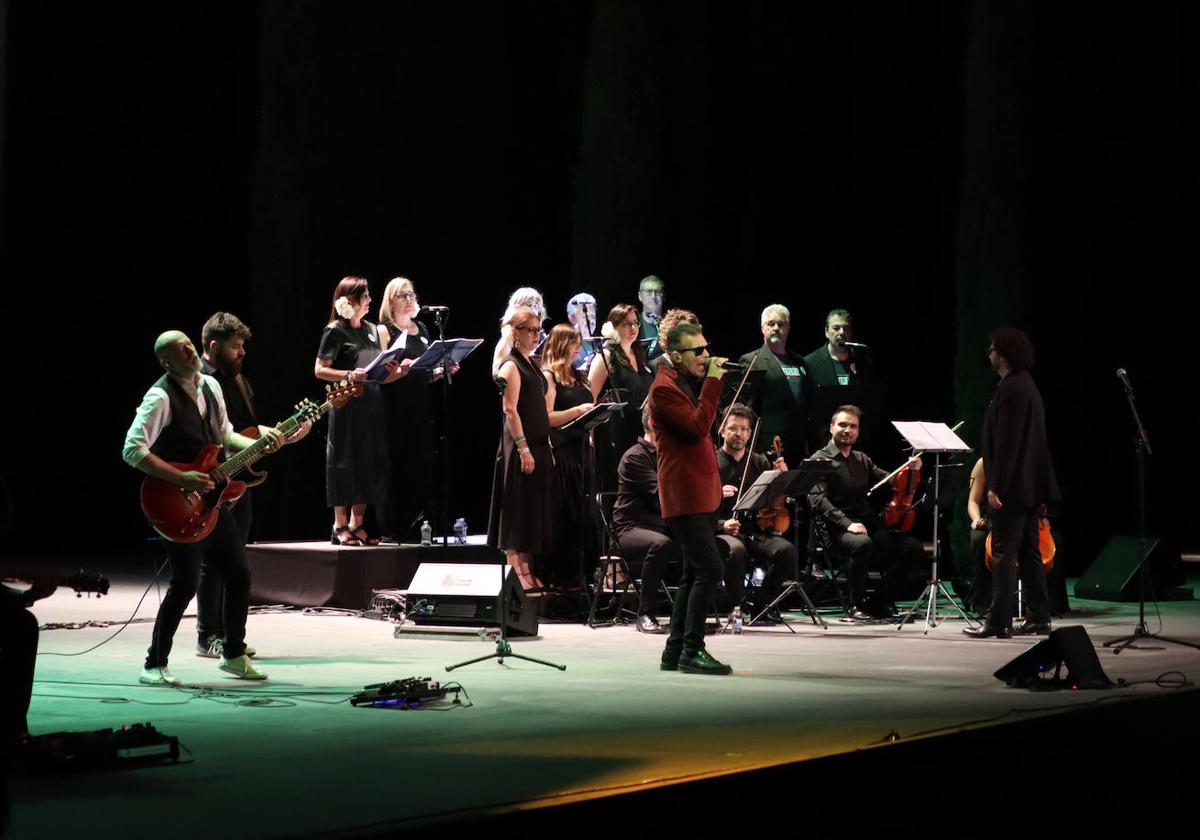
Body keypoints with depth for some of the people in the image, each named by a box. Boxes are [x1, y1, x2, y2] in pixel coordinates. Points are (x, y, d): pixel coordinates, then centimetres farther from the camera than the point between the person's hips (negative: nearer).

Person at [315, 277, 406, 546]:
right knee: (346, 463, -4)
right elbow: (320, 370, -9)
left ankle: (357, 525, 12)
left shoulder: (373, 330, 15)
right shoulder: (335, 331, -4)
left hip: (371, 405, 6)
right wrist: (348, 375, -23)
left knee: (370, 464, 5)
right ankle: (340, 527, 1)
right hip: (347, 405, -6)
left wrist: (398, 371, -1)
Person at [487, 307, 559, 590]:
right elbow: (510, 410, -17)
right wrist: (523, 448, -22)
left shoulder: (530, 365, 17)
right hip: (521, 447, -9)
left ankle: (527, 569, 14)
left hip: (538, 445, 9)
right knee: (518, 510, -6)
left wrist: (547, 448, 17)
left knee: (535, 510, 9)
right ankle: (515, 572, -4)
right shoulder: (511, 366, -10)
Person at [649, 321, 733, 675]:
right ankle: (692, 651, -11)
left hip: (698, 492, 10)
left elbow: (703, 425, 15)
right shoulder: (665, 388, -13)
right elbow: (696, 427, -22)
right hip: (685, 494, -10)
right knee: (709, 569, -14)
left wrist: (712, 379, 6)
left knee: (695, 573, 12)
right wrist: (712, 382, -19)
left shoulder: (689, 382, 16)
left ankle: (676, 651, 17)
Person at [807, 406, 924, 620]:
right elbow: (818, 499, -14)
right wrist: (846, 523, -27)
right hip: (834, 529, -7)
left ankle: (882, 600, 1)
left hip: (866, 524, 7)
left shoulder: (862, 460, 22)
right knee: (862, 544, -39)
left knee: (914, 549, -11)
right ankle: (857, 606, -21)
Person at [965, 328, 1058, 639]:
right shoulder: (1026, 385, 16)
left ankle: (998, 622, -7)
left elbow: (1007, 442, -22)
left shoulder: (1011, 389, -17)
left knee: (1004, 554, -7)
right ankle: (1038, 619, 16)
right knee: (1029, 553, 13)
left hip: (1013, 487, -10)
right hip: (1030, 486, 10)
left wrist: (996, 486, -21)